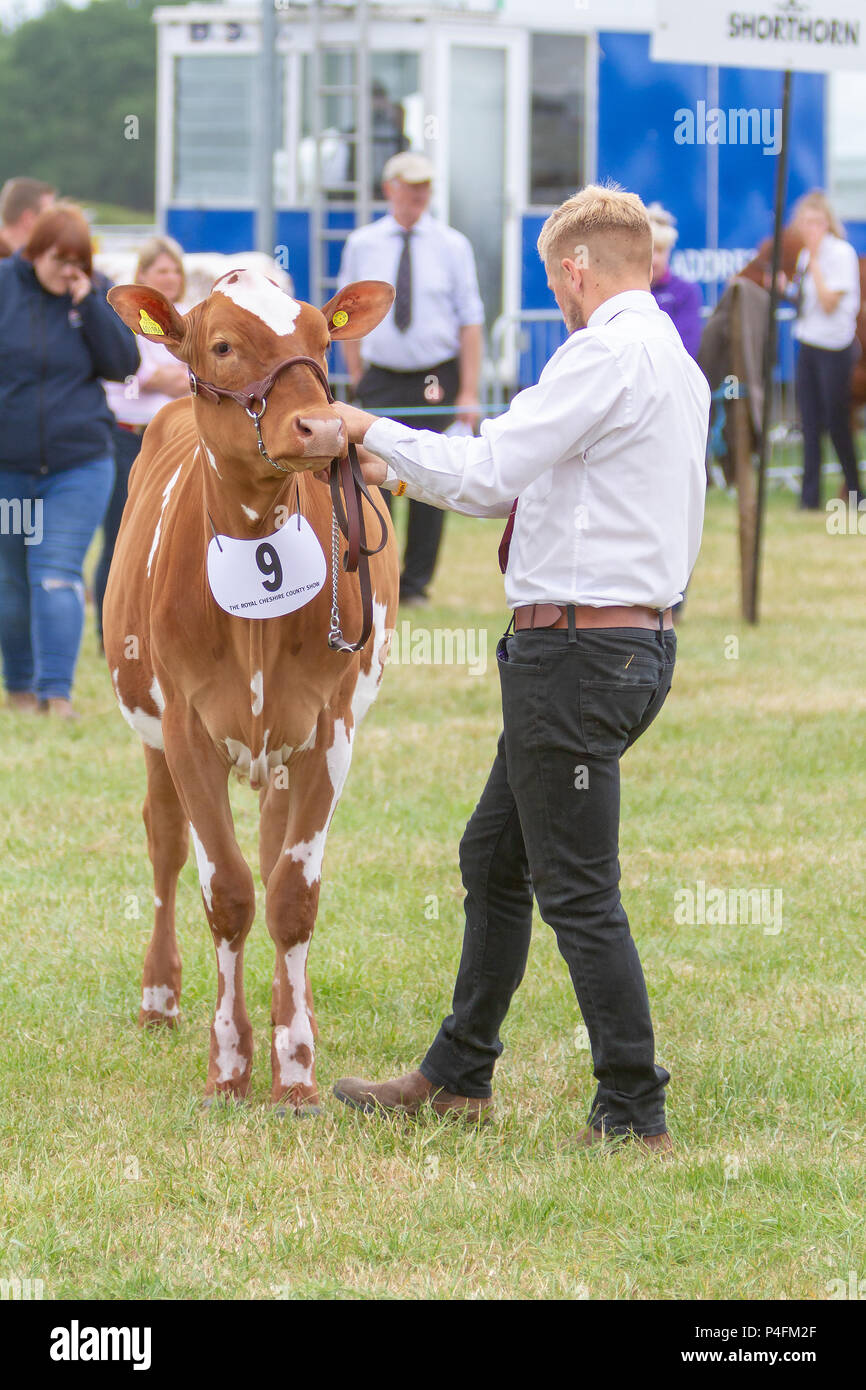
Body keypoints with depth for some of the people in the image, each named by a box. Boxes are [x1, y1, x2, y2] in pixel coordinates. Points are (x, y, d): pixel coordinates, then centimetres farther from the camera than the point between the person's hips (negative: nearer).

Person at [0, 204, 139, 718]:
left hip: (78, 466, -1)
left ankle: (58, 691, -16)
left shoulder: (96, 297, 1)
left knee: (58, 577, -11)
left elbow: (124, 365, -6)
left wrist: (88, 303, -14)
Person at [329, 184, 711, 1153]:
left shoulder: (607, 356, -16)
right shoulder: (675, 365, 16)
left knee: (577, 889, -5)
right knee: (493, 856, 20)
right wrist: (404, 473, 27)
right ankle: (457, 1078, 29)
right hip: (635, 636, 10)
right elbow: (524, 487, 23)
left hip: (576, 647, -10)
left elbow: (487, 471, -19)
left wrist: (373, 430, -5)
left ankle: (634, 1116, -2)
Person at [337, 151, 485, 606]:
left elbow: (470, 321, 1)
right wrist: (356, 380, 2)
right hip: (382, 381, 0)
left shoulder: (452, 245, 2)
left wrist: (468, 393, -5)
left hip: (436, 381, 0)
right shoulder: (362, 245, 5)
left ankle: (416, 583, 10)